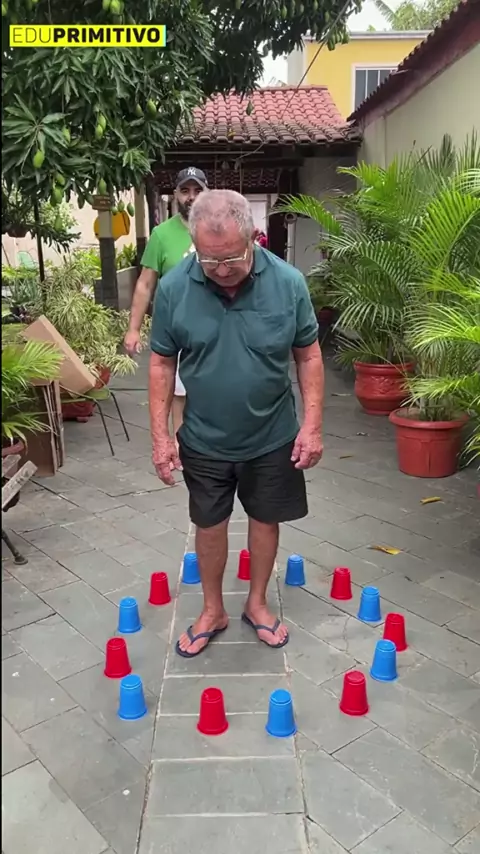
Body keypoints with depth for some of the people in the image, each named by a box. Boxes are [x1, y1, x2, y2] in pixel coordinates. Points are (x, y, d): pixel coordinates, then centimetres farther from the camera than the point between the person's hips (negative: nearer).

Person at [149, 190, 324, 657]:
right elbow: (162, 363, -5)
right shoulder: (173, 288, -15)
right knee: (209, 525, 14)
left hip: (272, 437, 0)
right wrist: (160, 434, -8)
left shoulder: (288, 282, -16)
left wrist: (312, 424, -9)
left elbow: (308, 355, -6)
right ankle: (212, 610, 37)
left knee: (265, 519, 16)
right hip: (204, 440, 0)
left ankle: (257, 603, 39)